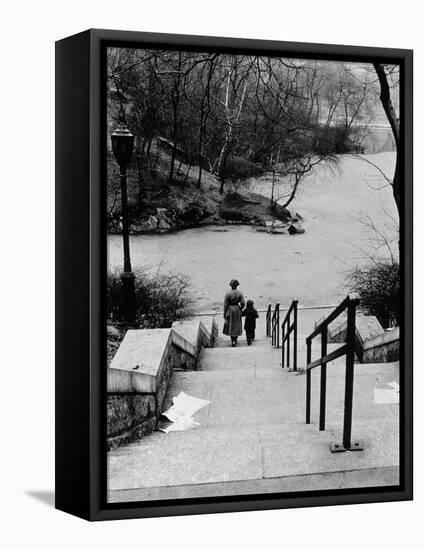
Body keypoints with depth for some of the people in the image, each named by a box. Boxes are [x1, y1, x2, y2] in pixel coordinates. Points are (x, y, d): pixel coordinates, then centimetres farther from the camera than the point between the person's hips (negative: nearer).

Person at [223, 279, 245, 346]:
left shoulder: (228, 293, -11)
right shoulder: (239, 293, -6)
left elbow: (225, 304, -9)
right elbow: (243, 303, -7)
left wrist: (224, 313, -1)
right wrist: (240, 309, 13)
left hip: (230, 310, -2)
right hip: (237, 309, 2)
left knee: (230, 326, 6)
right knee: (237, 325, 16)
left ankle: (233, 341, -5)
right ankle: (235, 340, 23)